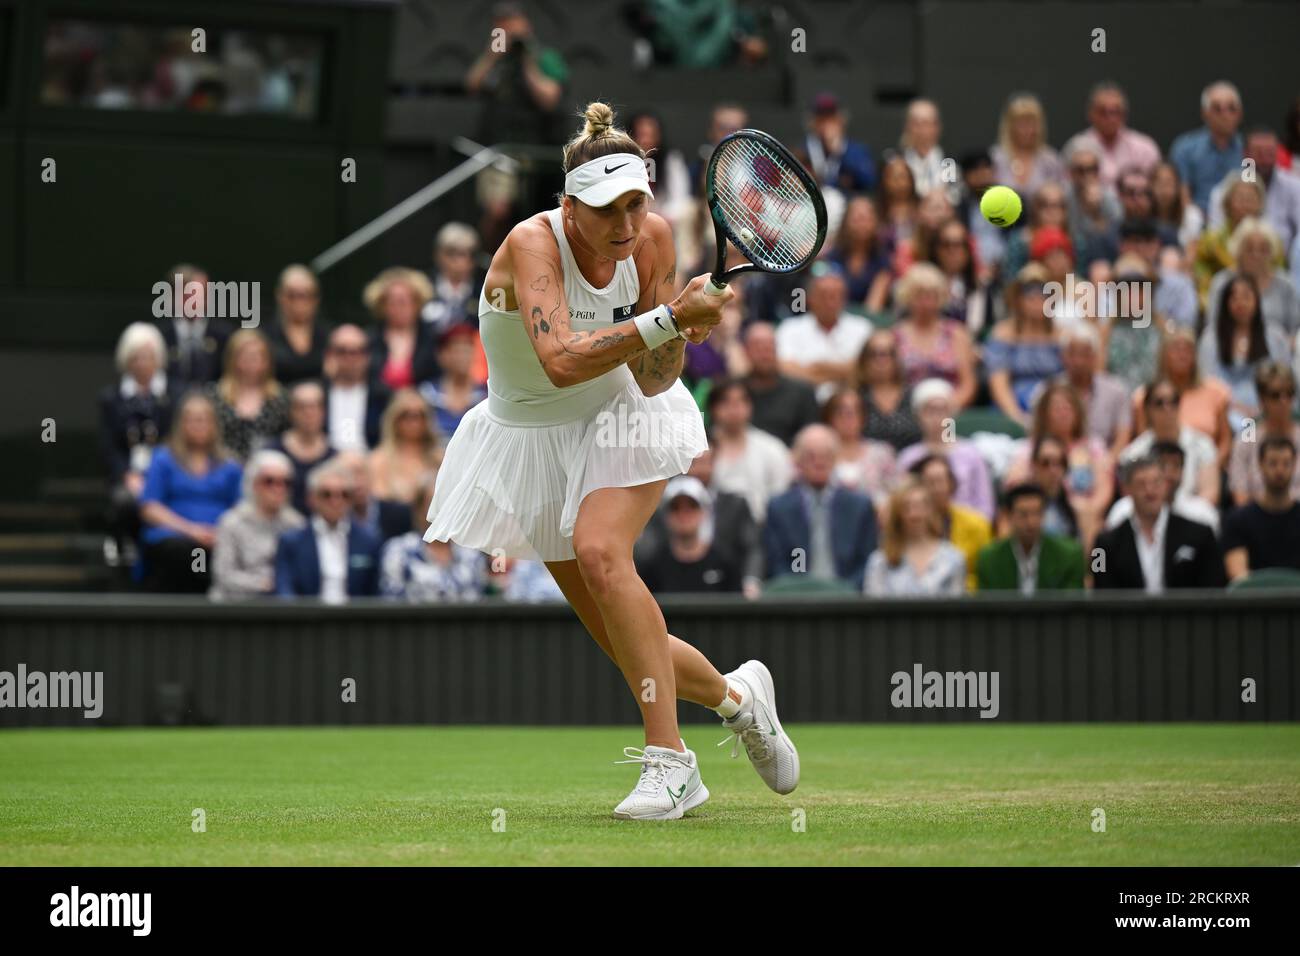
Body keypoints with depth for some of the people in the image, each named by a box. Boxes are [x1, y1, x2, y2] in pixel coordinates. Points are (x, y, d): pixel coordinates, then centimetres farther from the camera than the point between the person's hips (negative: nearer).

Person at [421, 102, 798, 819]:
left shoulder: (652, 237, -15)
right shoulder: (533, 243, -26)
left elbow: (653, 382, -14)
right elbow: (561, 362, -42)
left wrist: (675, 340, -34)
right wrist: (669, 319, -45)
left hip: (621, 419, 0)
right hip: (531, 438, 0)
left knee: (599, 551, -30)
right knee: (625, 643, 0)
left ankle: (668, 759, -26)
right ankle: (735, 695, 29)